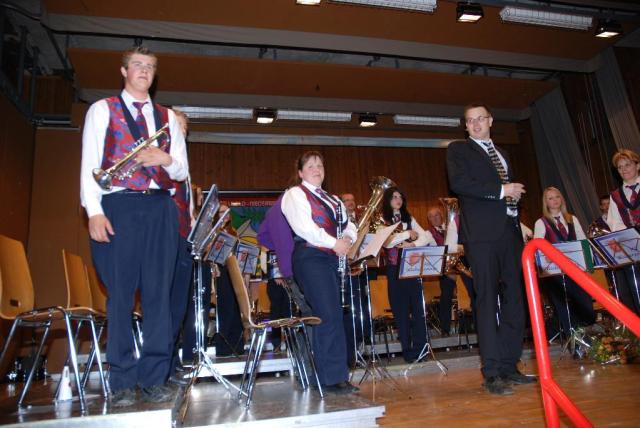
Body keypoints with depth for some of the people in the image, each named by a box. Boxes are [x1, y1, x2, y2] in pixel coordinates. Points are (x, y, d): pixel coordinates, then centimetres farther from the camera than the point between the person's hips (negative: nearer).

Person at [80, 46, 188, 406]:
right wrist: (94, 211, -10)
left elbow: (182, 171, 16)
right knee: (120, 294, -1)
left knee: (159, 294, 0)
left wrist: (166, 159, -7)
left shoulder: (168, 117, 20)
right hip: (118, 206, -2)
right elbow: (89, 165, 2)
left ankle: (155, 379, 8)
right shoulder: (102, 110, 11)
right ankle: (123, 383, 8)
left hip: (160, 208, 3)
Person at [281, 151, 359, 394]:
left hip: (332, 259, 7)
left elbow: (348, 225, 21)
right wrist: (334, 242, -15)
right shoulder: (295, 194, 3)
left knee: (333, 317, 6)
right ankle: (332, 378, -6)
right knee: (328, 316, -14)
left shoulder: (333, 200, 26)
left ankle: (336, 375, 12)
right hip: (310, 257, -7)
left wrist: (348, 239, -3)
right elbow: (303, 227, -13)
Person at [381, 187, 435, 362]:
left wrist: (413, 244, -16)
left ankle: (419, 347, 5)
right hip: (394, 268, -2)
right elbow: (386, 242, -13)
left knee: (417, 305, -2)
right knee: (400, 308, 2)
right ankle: (406, 348, 10)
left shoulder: (409, 218, 14)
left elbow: (426, 237, 2)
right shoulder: (382, 220, 4)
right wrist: (408, 234, -7)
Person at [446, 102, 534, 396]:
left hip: (510, 230, 7)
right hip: (482, 232, -7)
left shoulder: (502, 154, 26)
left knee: (515, 299, 6)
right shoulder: (458, 149, 5)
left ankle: (509, 366, 16)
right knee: (487, 300, -8)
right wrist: (501, 190, -12)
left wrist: (515, 194, 9)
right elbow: (458, 183, -12)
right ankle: (492, 373, -3)